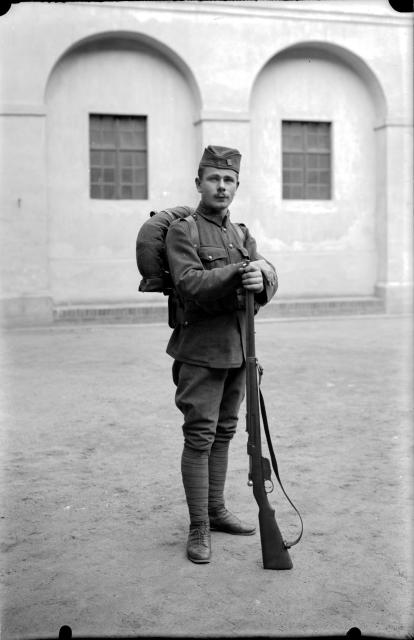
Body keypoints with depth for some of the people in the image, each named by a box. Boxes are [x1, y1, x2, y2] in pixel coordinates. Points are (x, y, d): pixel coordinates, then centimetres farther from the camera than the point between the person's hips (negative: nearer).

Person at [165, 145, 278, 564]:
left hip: (237, 349, 7)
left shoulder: (242, 235, 14)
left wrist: (260, 278, -23)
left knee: (223, 433, 14)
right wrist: (239, 271, -28)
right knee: (199, 438, -4)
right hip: (200, 351, -6)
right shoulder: (182, 231, -6)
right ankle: (199, 529, 5)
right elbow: (190, 284, -21)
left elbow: (269, 285, 0)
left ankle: (217, 511, 26)